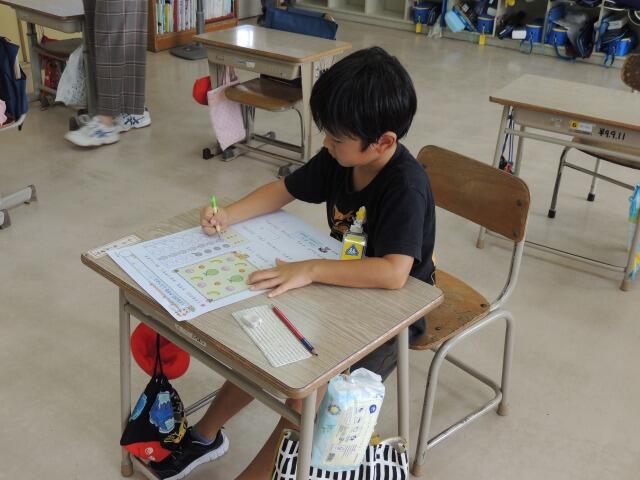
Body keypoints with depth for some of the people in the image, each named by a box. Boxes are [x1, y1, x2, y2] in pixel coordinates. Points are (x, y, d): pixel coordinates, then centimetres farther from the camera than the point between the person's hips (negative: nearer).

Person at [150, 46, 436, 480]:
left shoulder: (406, 187, -30)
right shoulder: (339, 158, -7)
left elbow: (393, 273, -42)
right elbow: (283, 190, 7)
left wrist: (311, 270, -42)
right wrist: (228, 215, -8)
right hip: (340, 291, 8)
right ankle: (206, 435, 22)